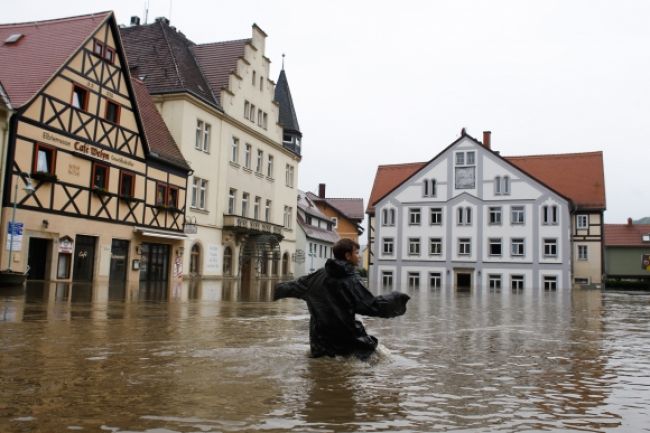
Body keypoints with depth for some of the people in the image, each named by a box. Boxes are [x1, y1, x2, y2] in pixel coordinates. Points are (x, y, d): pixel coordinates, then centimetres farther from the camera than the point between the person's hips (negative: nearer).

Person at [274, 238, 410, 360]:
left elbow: (296, 286, 15)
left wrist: (278, 290, 32)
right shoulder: (351, 281, -15)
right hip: (346, 339, -6)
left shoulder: (318, 276, 3)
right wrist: (397, 299, -9)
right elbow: (372, 306, -18)